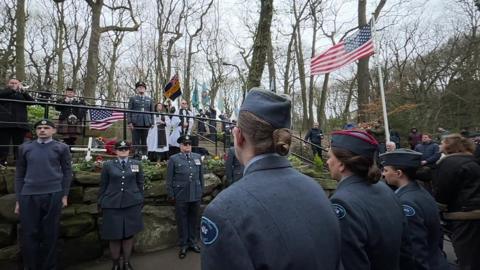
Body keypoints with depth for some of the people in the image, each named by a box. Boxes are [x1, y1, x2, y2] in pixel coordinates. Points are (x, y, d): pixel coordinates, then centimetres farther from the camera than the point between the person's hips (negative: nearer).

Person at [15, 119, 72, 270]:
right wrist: (18, 199, 7)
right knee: (29, 235, 5)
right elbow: (19, 174, 11)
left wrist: (65, 195, -2)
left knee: (50, 234, 7)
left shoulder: (61, 148, 4)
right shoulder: (25, 148, 11)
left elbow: (67, 172, 4)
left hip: (53, 196, -2)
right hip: (28, 196, 2)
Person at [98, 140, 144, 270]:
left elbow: (140, 184, 9)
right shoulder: (108, 165, 4)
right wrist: (101, 203, 5)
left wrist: (140, 200, 8)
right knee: (114, 235, 4)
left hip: (132, 204, 1)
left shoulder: (136, 164, 6)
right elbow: (103, 186, 5)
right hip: (112, 205, -1)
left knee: (129, 234, 8)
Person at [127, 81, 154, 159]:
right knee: (136, 141, -1)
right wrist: (129, 122, -7)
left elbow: (152, 112, 14)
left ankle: (144, 155, 12)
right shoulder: (132, 99, 9)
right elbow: (129, 111, 4)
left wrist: (152, 123, 5)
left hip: (146, 124, 2)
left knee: (144, 141, 6)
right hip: (136, 124, -2)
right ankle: (136, 154, 4)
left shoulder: (149, 99, 15)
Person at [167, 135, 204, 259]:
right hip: (181, 196, -3)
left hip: (196, 195, 3)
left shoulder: (198, 157, 7)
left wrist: (201, 190, 11)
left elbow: (201, 175, 12)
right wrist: (171, 194, -3)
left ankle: (193, 242, 29)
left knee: (194, 219, 13)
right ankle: (183, 244, 23)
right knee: (182, 220, 8)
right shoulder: (174, 159, -2)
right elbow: (169, 179, -1)